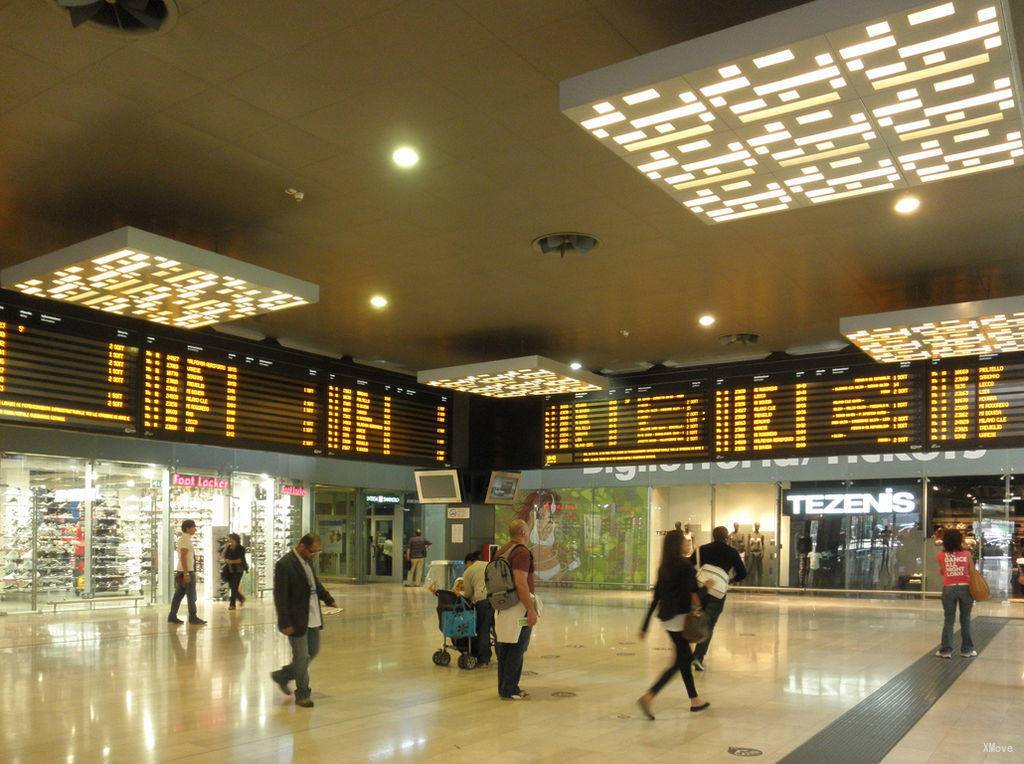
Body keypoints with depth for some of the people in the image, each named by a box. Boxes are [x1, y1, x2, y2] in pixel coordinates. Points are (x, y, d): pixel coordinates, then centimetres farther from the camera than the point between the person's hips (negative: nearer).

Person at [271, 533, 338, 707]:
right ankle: (302, 695, 19)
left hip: (313, 618, 9)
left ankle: (282, 675, 34)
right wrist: (285, 624, -20)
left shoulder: (307, 561, 7)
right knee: (301, 657, 3)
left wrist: (329, 600, 10)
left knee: (312, 652, 17)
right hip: (297, 620, -8)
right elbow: (280, 597, -19)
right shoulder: (284, 564, -19)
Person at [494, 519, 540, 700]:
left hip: (502, 606, 9)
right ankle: (509, 690, 1)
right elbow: (521, 583, -23)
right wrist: (531, 610, -21)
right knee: (516, 649, -2)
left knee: (504, 649, 14)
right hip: (518, 606, -9)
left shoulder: (502, 551, 13)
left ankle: (504, 687, 21)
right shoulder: (522, 552, -16)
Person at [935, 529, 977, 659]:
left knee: (948, 620, 8)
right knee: (965, 620, 11)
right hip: (965, 588, 0)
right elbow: (972, 573, 2)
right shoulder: (966, 554, -1)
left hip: (949, 589, 0)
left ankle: (946, 650, 10)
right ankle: (967, 649, 18)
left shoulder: (941, 556, -2)